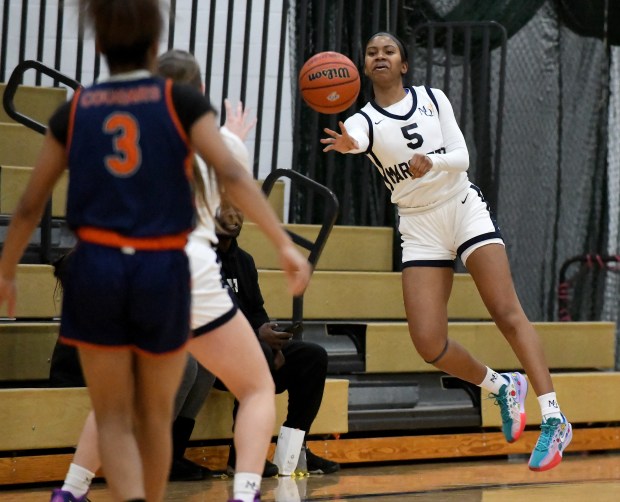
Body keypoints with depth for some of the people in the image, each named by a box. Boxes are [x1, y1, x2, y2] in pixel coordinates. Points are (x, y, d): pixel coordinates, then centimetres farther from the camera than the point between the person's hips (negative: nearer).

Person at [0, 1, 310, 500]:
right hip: (166, 273, 0)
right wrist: (285, 244, -14)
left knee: (113, 416, 6)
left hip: (96, 270, 0)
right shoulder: (183, 100, 0)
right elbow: (232, 175, -12)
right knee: (154, 415, 14)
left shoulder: (74, 111, 6)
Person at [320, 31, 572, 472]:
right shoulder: (364, 120, 0)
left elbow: (462, 157, -5)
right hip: (419, 228, 1)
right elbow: (354, 138, -26)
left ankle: (554, 420, -15)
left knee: (507, 313, -15)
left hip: (464, 208, -1)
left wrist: (431, 162, -27)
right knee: (428, 343, -12)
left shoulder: (432, 99, 3)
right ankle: (502, 388, 14)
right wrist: (345, 144, -51)